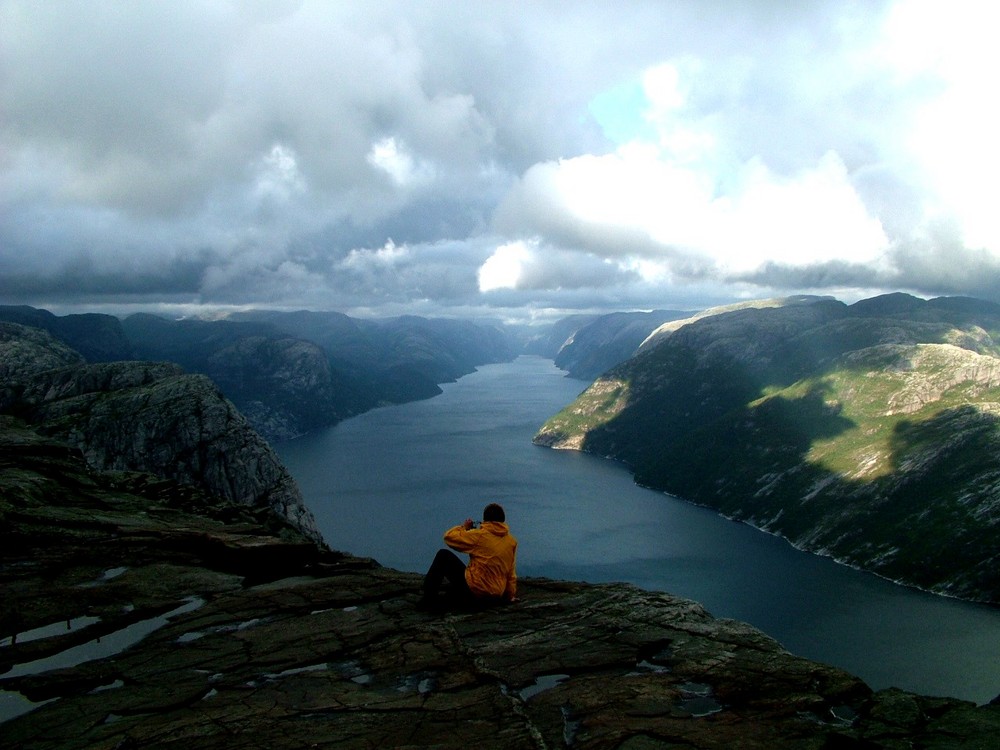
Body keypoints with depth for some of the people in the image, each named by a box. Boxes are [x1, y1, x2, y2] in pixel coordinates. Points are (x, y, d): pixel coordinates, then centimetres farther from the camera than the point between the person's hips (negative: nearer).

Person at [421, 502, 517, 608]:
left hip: (474, 591, -7)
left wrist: (464, 527, 13)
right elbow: (511, 572, 11)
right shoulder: (512, 541, 4)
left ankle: (428, 598, 8)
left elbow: (449, 537, -5)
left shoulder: (480, 535, -11)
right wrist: (510, 596, 22)